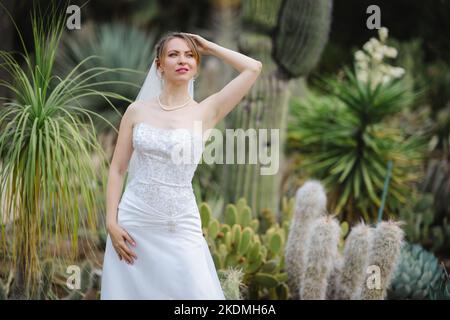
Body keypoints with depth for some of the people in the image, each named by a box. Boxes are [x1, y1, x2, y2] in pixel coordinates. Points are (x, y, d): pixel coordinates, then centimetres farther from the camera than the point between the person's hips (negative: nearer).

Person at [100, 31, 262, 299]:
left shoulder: (206, 112, 0)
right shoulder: (137, 111, 4)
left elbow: (253, 68, -7)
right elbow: (117, 169, 6)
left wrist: (208, 47, 4)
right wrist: (111, 222, -4)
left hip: (180, 226, -1)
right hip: (133, 221, 1)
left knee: (197, 293, -6)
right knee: (130, 291, 7)